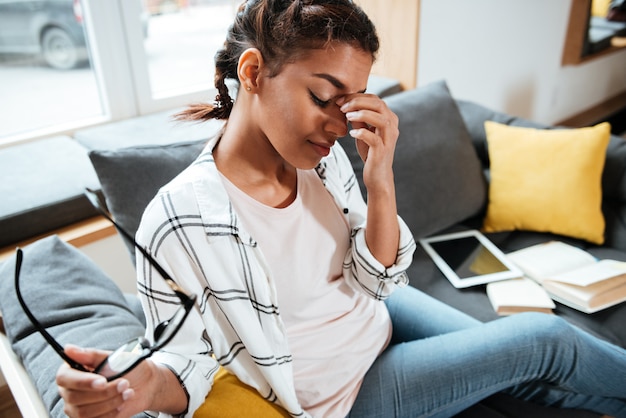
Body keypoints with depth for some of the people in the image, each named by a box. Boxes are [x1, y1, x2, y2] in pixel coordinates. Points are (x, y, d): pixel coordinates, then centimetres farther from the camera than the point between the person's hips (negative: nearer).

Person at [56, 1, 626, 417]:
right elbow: (187, 361, -16)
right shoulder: (178, 224, -30)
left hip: (382, 314, 5)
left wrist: (381, 180, -27)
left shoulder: (324, 158, -16)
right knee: (546, 341, -4)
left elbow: (374, 282, -11)